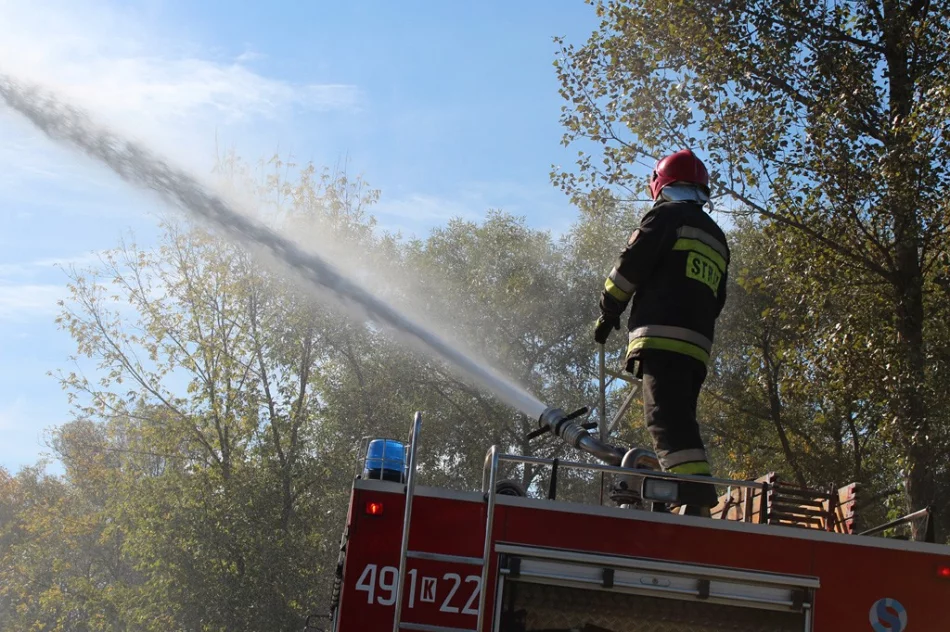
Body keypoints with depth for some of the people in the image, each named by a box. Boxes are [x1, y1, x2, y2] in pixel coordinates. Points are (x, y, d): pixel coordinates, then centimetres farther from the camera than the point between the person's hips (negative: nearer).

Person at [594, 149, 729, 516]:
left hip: (661, 337, -8)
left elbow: (632, 263, -4)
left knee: (667, 419, -18)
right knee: (680, 422, 9)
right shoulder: (717, 238, 28)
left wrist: (608, 313, 5)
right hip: (698, 346, 8)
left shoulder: (667, 215, 5)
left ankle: (698, 497, -34)